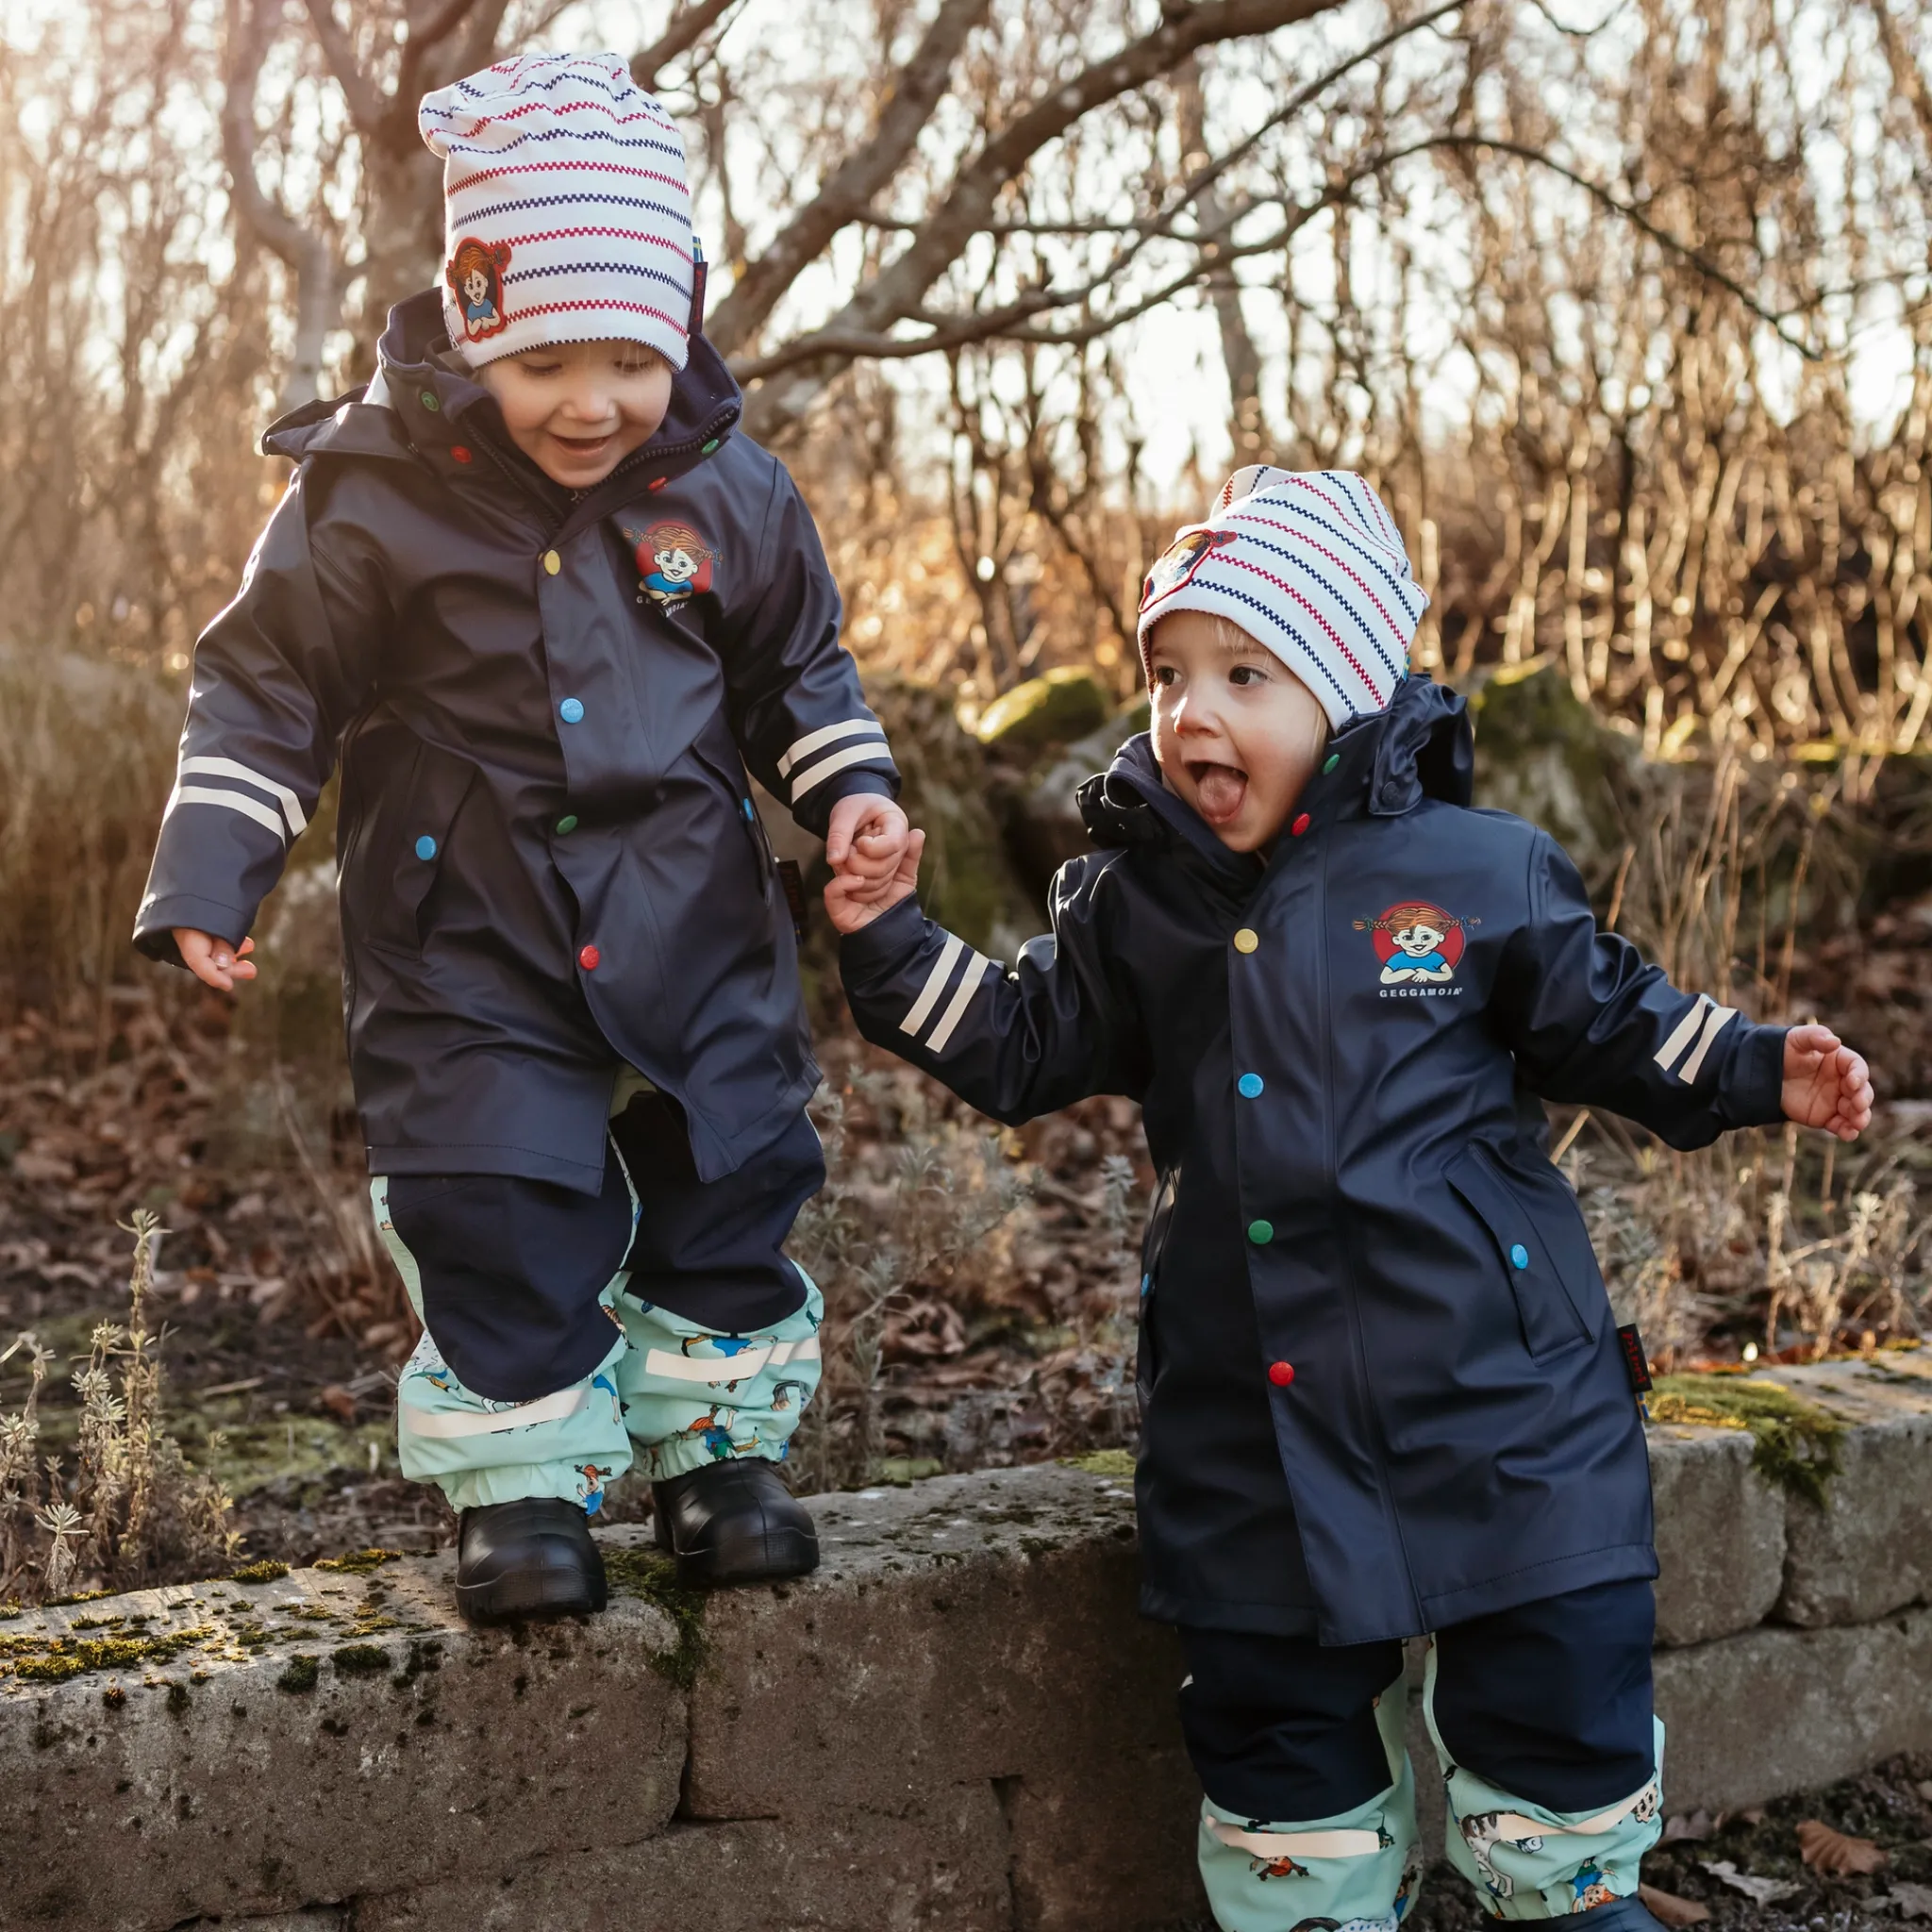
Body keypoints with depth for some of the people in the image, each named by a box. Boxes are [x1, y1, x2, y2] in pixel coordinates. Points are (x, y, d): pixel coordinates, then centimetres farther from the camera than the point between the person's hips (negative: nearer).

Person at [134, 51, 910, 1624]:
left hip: (692, 919, 3)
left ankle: (718, 1449, 25)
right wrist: (210, 878, -10)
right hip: (468, 926, -3)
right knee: (499, 1206, -6)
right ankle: (523, 1487, 11)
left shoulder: (727, 493, -2)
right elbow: (270, 682, -4)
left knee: (728, 1184, 7)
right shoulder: (374, 492, -11)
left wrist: (849, 788, -2)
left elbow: (798, 667, 14)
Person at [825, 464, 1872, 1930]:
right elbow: (1028, 1048, 11)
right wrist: (894, 942, 2)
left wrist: (1757, 1072, -4)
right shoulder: (1135, 900, 4)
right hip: (1250, 1412, 2)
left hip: (1496, 1382, -2)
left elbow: (1606, 1021, 7)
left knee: (1559, 1663, 6)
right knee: (1270, 1701, 11)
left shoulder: (1478, 871, -3)